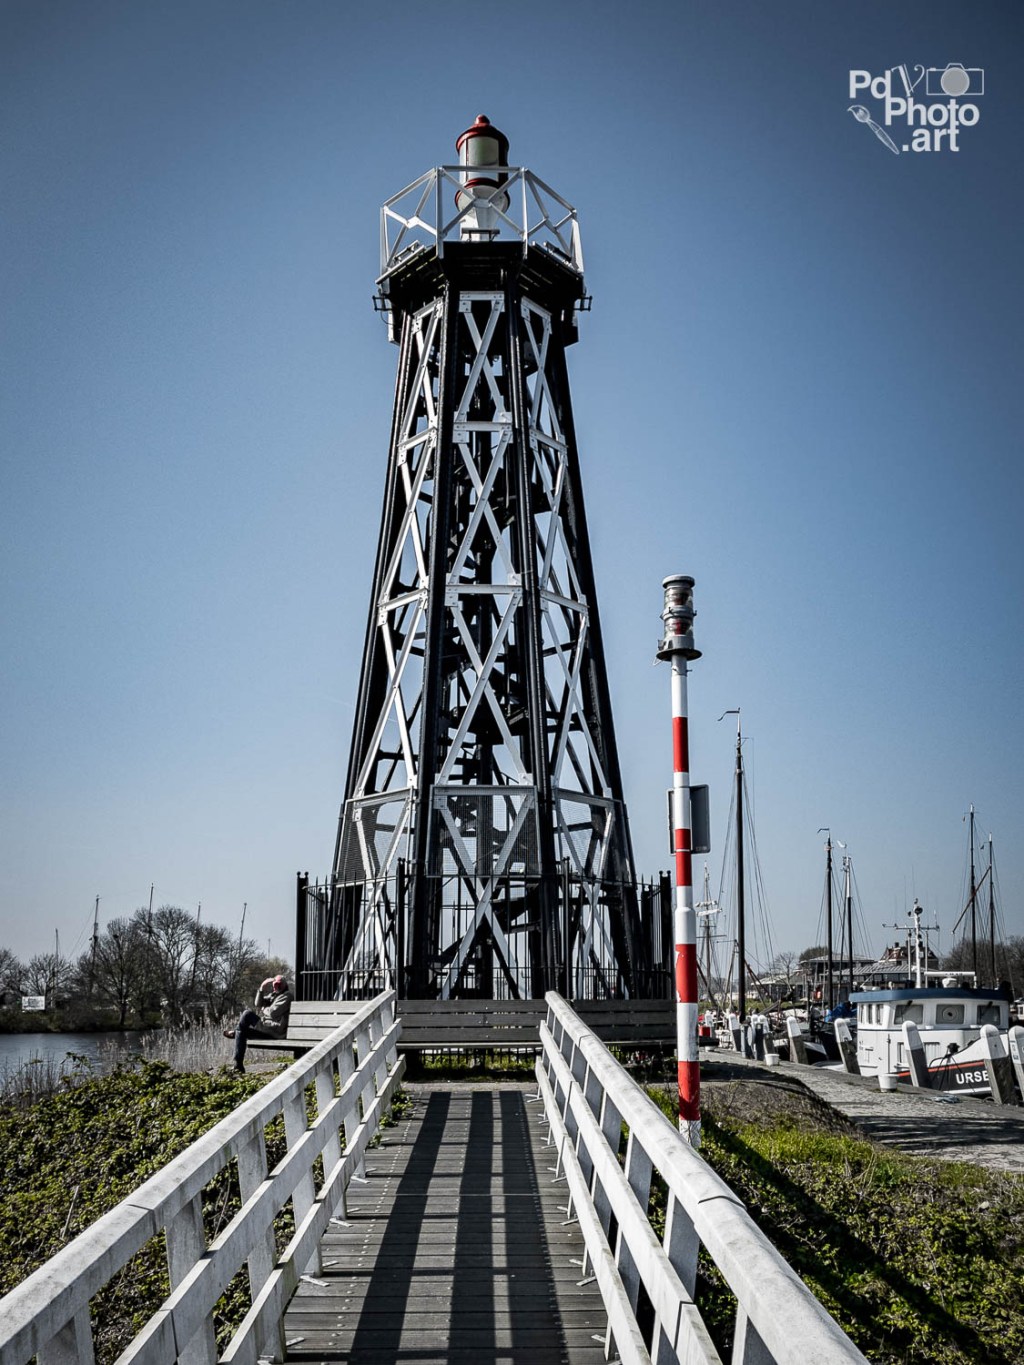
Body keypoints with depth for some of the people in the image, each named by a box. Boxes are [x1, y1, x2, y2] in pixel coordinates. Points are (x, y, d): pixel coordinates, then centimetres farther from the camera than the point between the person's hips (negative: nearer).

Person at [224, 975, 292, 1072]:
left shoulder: (286, 996, -11)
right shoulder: (274, 994, 19)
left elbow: (272, 1013, -22)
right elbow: (258, 1004, 12)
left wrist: (263, 1009, 0)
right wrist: (262, 989, -1)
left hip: (275, 1031, -10)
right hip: (267, 1028, 10)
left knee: (247, 1014, -14)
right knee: (241, 1032, 12)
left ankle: (235, 1032, 11)